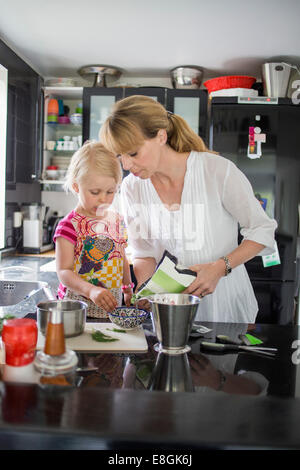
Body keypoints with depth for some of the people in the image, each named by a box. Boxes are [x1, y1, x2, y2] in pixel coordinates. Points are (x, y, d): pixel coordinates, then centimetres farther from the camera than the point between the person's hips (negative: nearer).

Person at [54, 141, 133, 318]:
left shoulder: (117, 220, 9)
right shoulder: (69, 225, -10)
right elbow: (64, 272, -15)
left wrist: (128, 291, 17)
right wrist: (91, 290, -30)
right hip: (77, 308, -5)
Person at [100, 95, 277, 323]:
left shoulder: (218, 171, -15)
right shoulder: (132, 187, -2)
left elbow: (263, 230, -5)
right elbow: (145, 254, 5)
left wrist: (220, 268, -16)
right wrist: (135, 293, -12)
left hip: (224, 299, -3)